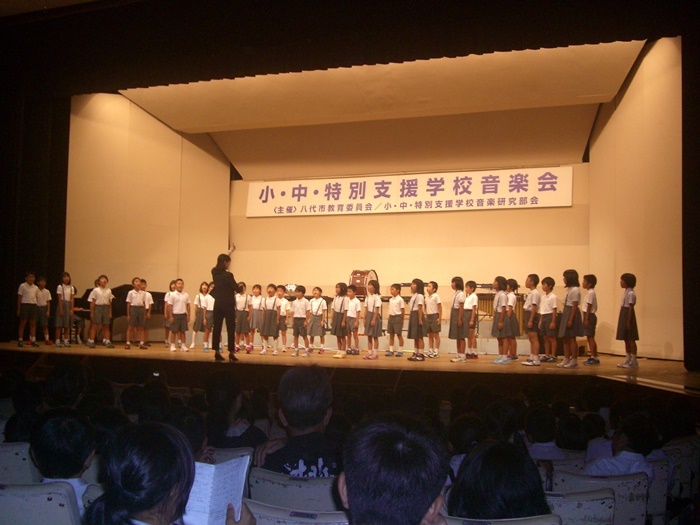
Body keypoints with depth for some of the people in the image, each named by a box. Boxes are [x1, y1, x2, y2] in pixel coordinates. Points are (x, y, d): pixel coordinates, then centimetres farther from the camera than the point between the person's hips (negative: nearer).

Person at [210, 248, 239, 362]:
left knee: (217, 327, 8)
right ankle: (231, 352, 0)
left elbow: (222, 261, 21)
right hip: (228, 304, -6)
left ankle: (217, 352, 9)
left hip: (217, 304, 6)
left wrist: (230, 252, 33)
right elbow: (237, 289, -13)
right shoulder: (228, 275, -16)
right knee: (230, 328, 1)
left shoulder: (214, 272, 4)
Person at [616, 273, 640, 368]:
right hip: (624, 317, 10)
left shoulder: (631, 293, -14)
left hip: (628, 316, -10)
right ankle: (628, 360, 18)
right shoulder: (626, 292, 14)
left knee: (631, 339, -5)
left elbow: (631, 308, -18)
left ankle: (634, 361, 0)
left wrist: (628, 322, -20)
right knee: (626, 340, 12)